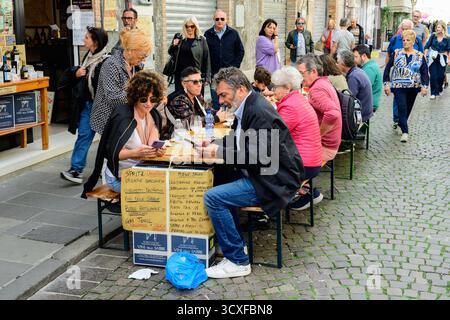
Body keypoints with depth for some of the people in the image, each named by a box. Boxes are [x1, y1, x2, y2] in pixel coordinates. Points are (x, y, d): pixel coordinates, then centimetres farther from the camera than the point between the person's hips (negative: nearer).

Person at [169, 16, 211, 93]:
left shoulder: (201, 40, 1)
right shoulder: (178, 37, 8)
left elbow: (207, 59, 1)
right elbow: (171, 53, 16)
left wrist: (207, 77, -4)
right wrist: (173, 46, -6)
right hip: (180, 74, 2)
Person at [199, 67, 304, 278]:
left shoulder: (260, 112, -20)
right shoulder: (247, 107, 11)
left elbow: (258, 157, -26)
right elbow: (237, 140, 23)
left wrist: (219, 152, -19)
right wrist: (214, 144, 5)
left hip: (274, 181, -11)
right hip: (262, 176, 11)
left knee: (213, 197, -16)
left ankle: (237, 261, -6)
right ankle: (236, 243, 24)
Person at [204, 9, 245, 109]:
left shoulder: (233, 33, 4)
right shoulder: (208, 34, 2)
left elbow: (240, 51, 7)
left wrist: (235, 66, -2)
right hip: (214, 73, 0)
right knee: (216, 102, 4)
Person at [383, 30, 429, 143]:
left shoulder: (420, 56, 5)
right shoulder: (396, 53, 2)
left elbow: (425, 73, 4)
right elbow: (387, 68, 3)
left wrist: (424, 86, -9)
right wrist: (386, 83, -5)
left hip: (413, 87, 2)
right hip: (398, 86, -2)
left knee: (408, 109, 12)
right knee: (402, 108, -13)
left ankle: (401, 124, 37)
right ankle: (405, 132, -11)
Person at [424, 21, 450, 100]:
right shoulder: (433, 36, 0)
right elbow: (427, 46, 2)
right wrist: (425, 55, -6)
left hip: (442, 59, -1)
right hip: (432, 58, 1)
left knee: (441, 75, 2)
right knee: (433, 76, -5)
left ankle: (439, 89, 30)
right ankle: (434, 93, 2)